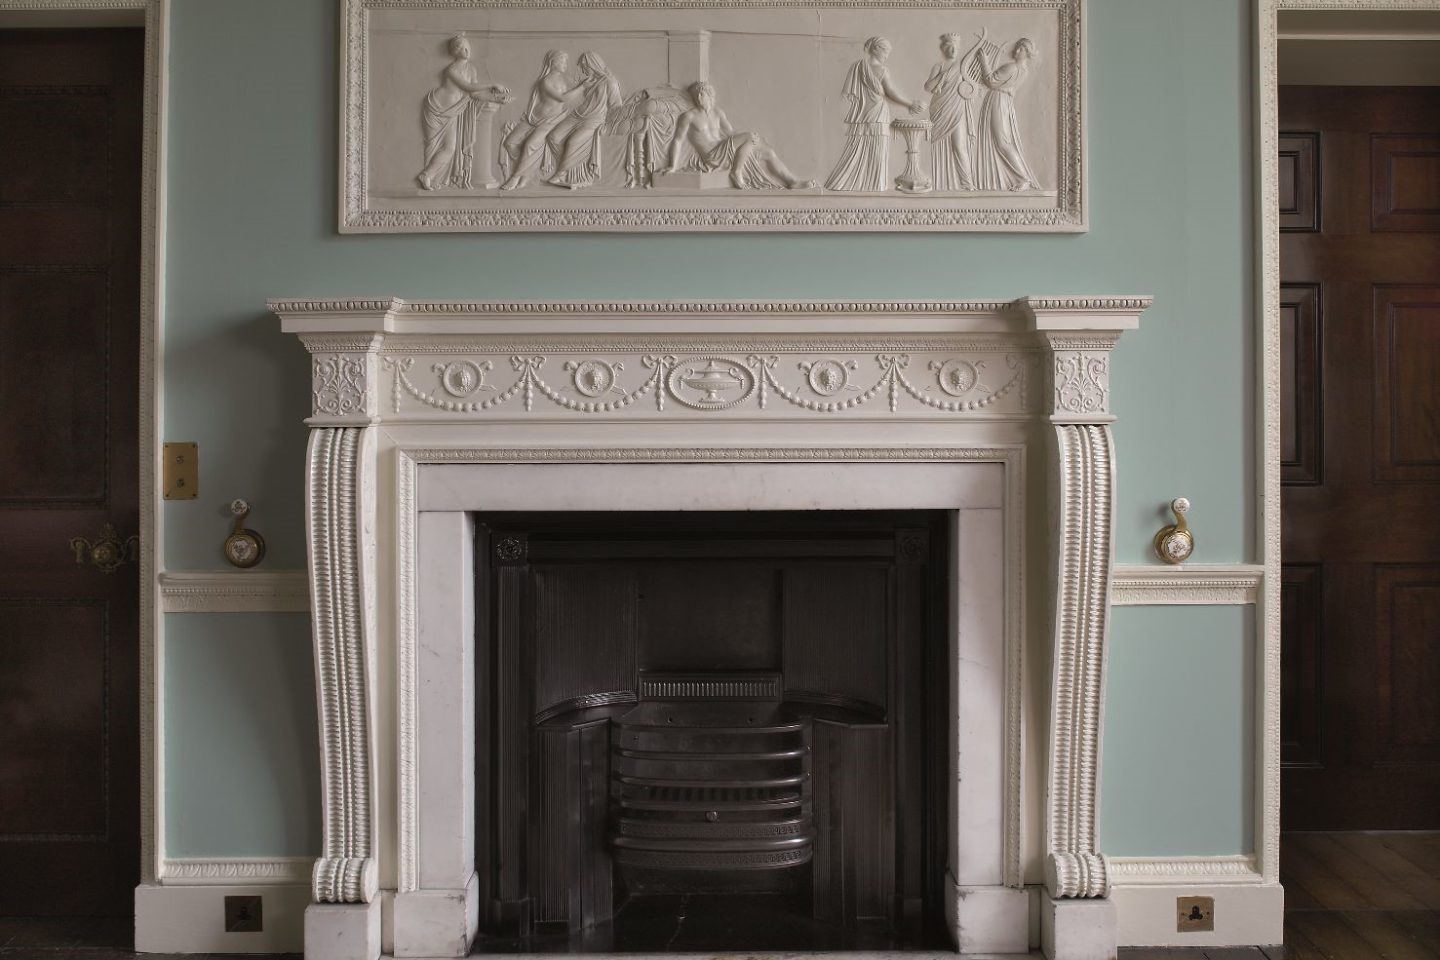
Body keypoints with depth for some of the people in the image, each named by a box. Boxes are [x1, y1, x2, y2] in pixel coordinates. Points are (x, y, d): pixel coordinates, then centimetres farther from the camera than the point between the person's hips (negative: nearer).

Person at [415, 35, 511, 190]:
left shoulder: (472, 69, -2)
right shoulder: (452, 70, -22)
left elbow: (475, 93, -9)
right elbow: (468, 87, -30)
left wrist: (496, 99, -22)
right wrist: (493, 85, -31)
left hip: (452, 112, 6)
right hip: (436, 108, -6)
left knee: (451, 148, 0)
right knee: (448, 148, -5)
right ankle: (425, 176, 8)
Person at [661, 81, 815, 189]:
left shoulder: (718, 113, 18)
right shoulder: (689, 116, -2)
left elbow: (731, 133, 20)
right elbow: (678, 140, -7)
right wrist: (673, 166, -16)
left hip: (725, 152, 7)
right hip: (711, 157, -7)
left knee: (768, 151, -4)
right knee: (750, 138, -24)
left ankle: (793, 182, -6)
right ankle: (736, 173, -14)